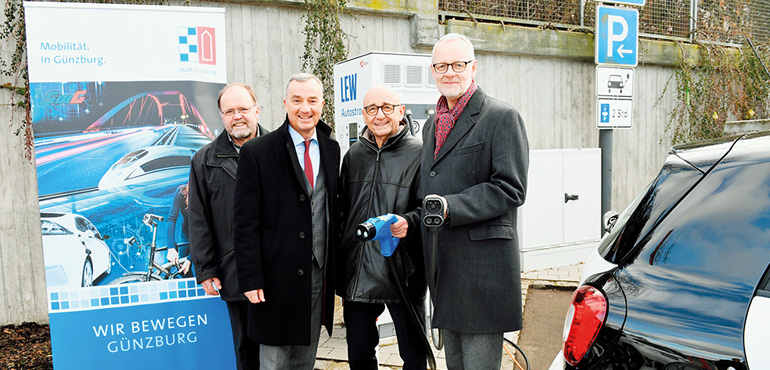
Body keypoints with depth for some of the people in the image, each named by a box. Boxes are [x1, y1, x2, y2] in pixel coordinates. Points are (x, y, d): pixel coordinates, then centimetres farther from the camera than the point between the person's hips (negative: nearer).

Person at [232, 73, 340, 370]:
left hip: (319, 275, 5)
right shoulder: (257, 152, -7)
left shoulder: (331, 149, 8)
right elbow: (245, 223, -9)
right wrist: (251, 279, -13)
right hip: (278, 277, -4)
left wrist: (336, 267, 10)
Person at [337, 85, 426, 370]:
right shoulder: (354, 154, 12)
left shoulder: (418, 153, -5)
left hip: (403, 272, -4)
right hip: (356, 275, 5)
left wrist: (408, 221, -28)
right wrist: (338, 264, 15)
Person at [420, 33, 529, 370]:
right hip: (442, 266, 7)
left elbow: (510, 189, -14)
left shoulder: (502, 117, -6)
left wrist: (450, 207, -21)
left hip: (483, 267, -7)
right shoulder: (432, 124, 18)